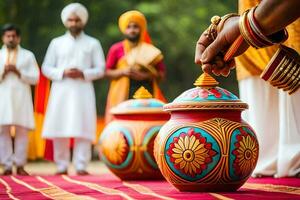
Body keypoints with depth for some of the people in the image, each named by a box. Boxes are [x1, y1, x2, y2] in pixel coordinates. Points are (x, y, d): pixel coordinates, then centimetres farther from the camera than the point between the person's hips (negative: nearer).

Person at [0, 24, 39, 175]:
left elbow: (35, 78, 2)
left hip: (22, 98, -1)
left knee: (22, 131, -4)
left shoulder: (28, 55, 10)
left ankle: (20, 165, -1)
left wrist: (18, 72, -8)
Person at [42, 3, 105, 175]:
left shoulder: (93, 43, 9)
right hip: (61, 91, 1)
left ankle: (81, 166, -7)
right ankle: (62, 166, 4)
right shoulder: (56, 43, 12)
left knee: (82, 129, -9)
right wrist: (63, 73, -10)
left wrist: (83, 74, -12)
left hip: (83, 91, -1)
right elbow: (46, 68, 8)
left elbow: (101, 69, 5)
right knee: (59, 129, -3)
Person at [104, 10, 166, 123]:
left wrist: (144, 75, -9)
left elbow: (161, 74, 8)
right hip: (122, 96, -1)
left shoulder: (151, 51, 9)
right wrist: (123, 72, -10)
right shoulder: (116, 49, 7)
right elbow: (107, 72, 7)